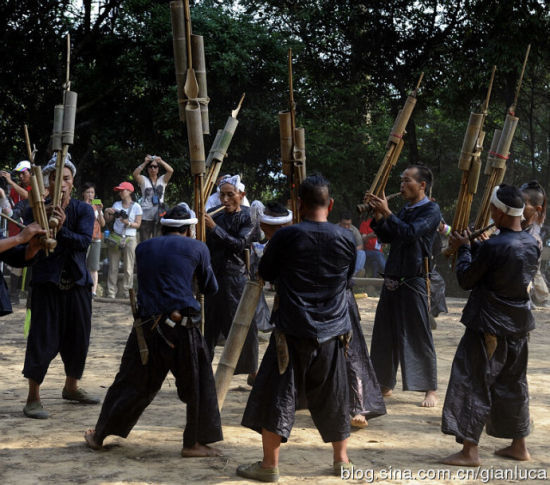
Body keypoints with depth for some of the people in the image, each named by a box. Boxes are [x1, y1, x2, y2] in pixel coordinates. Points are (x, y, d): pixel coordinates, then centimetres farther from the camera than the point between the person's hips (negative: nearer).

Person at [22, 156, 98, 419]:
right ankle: (33, 398, 4)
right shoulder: (36, 210, -3)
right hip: (47, 284, -3)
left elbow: (85, 241, -14)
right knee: (43, 341, -6)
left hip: (77, 284, 3)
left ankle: (71, 387, 34)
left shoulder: (83, 210, 2)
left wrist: (61, 230, -29)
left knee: (78, 339, 13)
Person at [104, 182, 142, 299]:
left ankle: (127, 292, 4)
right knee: (113, 267, 1)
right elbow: (108, 220, 14)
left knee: (128, 268, -2)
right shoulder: (117, 204, 11)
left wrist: (128, 223, -19)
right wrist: (107, 212, -5)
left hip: (129, 238, -3)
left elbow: (138, 224, -2)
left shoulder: (136, 207, 1)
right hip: (115, 237, 3)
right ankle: (111, 293, 5)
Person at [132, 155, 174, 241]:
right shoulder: (143, 180, 5)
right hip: (145, 217, -1)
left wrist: (160, 161, -15)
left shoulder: (162, 180, 8)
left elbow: (170, 170, -8)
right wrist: (145, 162, -20)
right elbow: (135, 174, -14)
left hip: (159, 216, 1)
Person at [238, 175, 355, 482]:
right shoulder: (347, 239, -1)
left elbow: (266, 274, 3)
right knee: (333, 399, 16)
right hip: (333, 333, 3)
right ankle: (342, 460, 26)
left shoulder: (287, 237, -10)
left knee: (277, 397, 4)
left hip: (293, 332, -3)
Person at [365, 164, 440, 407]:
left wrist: (386, 213, -18)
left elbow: (410, 232, -22)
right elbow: (386, 237, 15)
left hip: (414, 280, -8)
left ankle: (430, 391, 4)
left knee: (418, 336, -4)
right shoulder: (405, 210, 16)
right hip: (392, 278, 8)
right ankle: (385, 385, 22)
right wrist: (378, 214, 2)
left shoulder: (431, 210, -8)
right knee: (384, 334, 11)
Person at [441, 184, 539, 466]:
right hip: (519, 326, 8)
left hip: (489, 326, -8)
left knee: (473, 383, 0)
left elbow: (466, 280, -12)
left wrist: (464, 249, 4)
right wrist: (474, 248, 16)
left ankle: (469, 451, 1)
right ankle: (518, 445, 28)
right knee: (513, 384, 18)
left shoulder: (492, 247, -22)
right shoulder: (532, 245, 1)